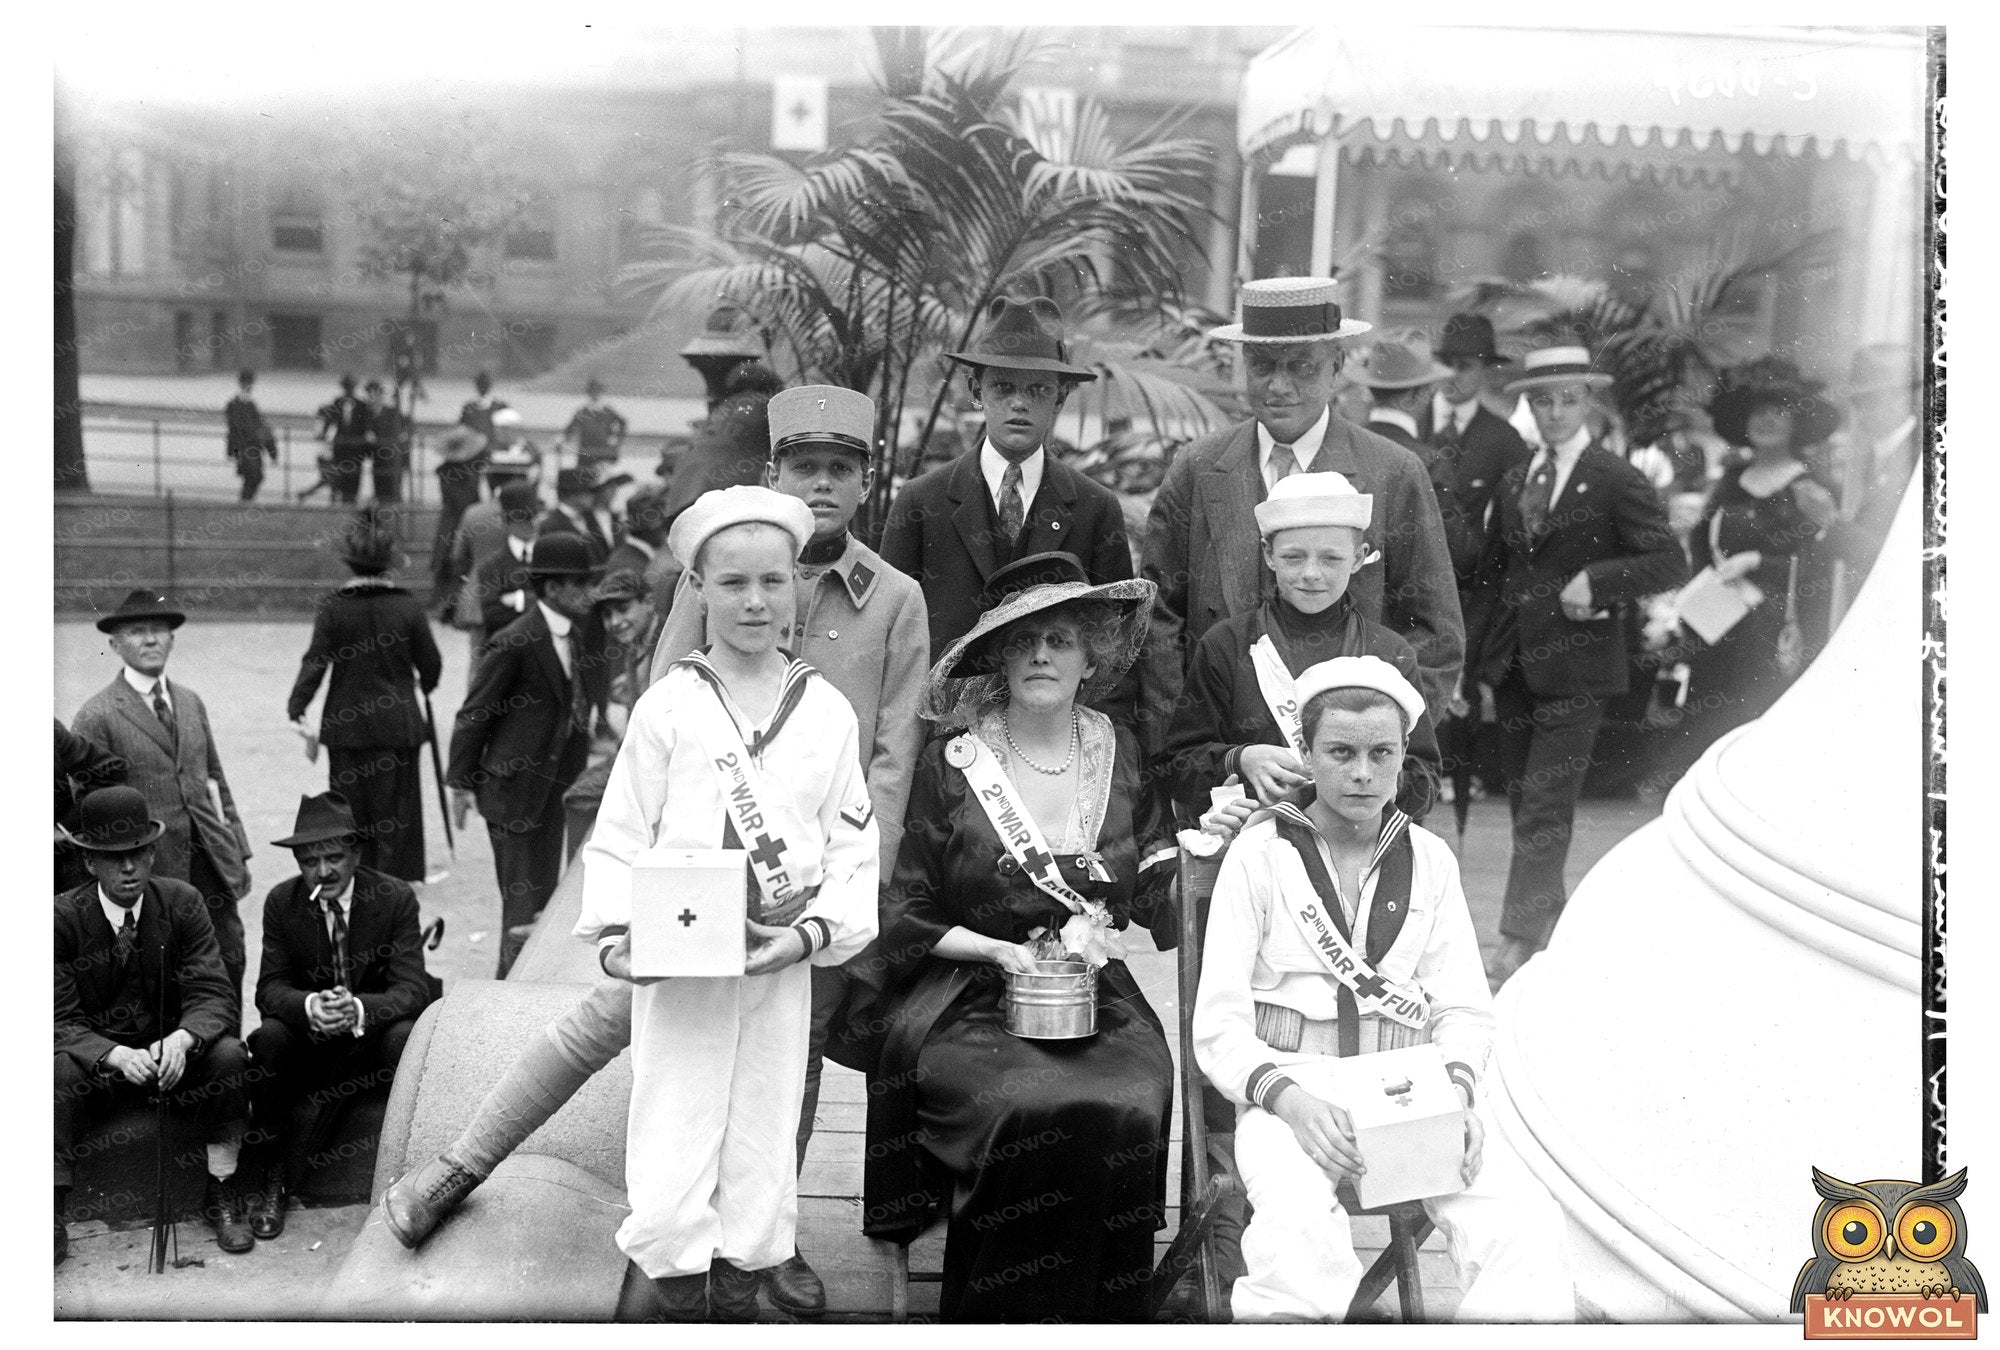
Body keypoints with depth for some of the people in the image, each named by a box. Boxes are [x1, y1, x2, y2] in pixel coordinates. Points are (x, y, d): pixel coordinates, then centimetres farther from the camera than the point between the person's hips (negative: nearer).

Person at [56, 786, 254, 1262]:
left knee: (227, 1054, -27)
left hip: (172, 1052, 1)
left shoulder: (181, 902, -7)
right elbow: (62, 1020, -15)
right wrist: (119, 1056, -35)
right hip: (98, 1066, -1)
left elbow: (213, 995, -12)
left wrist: (180, 1040, -35)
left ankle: (223, 1194, -13)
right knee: (60, 1068, -32)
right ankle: (51, 1217, -24)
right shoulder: (63, 917, -11)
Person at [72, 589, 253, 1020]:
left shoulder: (191, 703, 13)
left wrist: (238, 850, 12)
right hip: (152, 865, -5)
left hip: (210, 857, 5)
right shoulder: (96, 716, -6)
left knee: (230, 960, 6)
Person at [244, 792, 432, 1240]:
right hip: (307, 1042, 2)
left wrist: (359, 1008, -40)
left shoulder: (395, 898, -12)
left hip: (371, 1035, -2)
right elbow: (270, 988, -10)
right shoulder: (282, 902, -5)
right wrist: (310, 1006, -35)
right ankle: (272, 1178, -14)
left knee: (406, 1035, -34)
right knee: (270, 1036, -30)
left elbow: (412, 988, -18)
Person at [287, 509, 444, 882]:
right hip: (398, 725, -1)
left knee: (351, 810, 12)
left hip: (347, 726, 1)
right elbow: (430, 665, -1)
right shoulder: (409, 607, -7)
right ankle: (394, 879, 10)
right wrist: (424, 687, 20)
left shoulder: (333, 608, -7)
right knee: (395, 809, 9)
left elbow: (315, 663, -11)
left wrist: (296, 709, -7)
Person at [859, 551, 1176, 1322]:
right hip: (972, 1004, -2)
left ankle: (1107, 1319, -5)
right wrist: (998, 950, -10)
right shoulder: (952, 761, -1)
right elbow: (904, 917, 2)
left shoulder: (1117, 752, 8)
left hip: (1100, 999, 2)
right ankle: (1004, 1320, -7)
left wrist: (1215, 839, -6)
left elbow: (1157, 894, 13)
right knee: (1030, 1114, -29)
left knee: (1128, 1112, -26)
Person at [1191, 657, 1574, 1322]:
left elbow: (1466, 1010, 11)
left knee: (1527, 1221, -25)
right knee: (1298, 1230, -35)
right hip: (1291, 1086, -3)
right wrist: (1289, 1099, -21)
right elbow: (1218, 1028, -2)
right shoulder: (1260, 854, 4)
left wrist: (1456, 1089, -11)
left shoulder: (1430, 860, 15)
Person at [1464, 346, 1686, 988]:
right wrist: (1485, 666, 12)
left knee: (1545, 812, -8)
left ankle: (1517, 948, -6)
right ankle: (1552, 922, 25)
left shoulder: (1616, 482, -4)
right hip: (1515, 666, 6)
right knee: (1522, 805, 11)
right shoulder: (1515, 483, 14)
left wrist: (1597, 580, -19)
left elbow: (1671, 564, -8)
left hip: (1575, 669, -6)